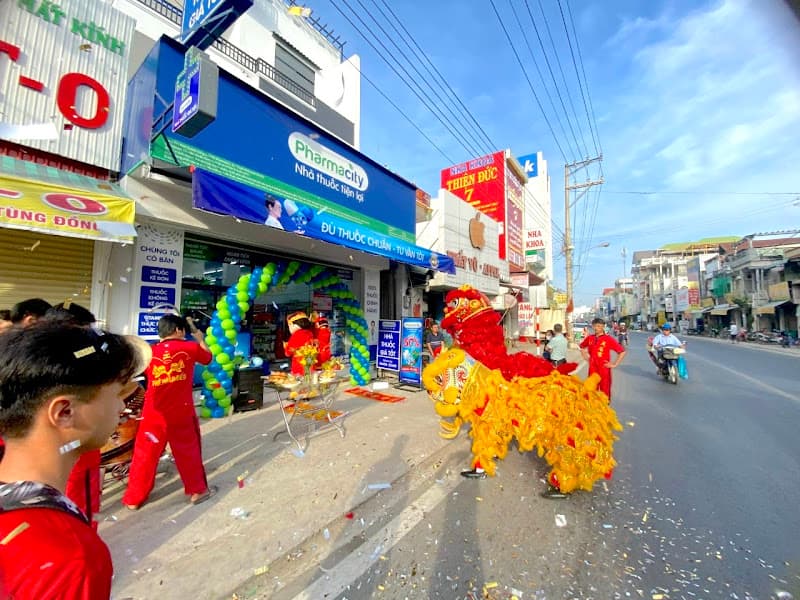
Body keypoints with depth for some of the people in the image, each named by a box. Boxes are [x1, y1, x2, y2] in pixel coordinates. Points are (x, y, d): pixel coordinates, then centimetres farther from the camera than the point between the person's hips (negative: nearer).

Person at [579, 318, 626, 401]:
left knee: (605, 391, 6)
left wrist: (615, 364, -9)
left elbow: (622, 351, -9)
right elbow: (582, 347, 22)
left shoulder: (608, 339, -10)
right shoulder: (589, 338, 2)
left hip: (604, 369, -4)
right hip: (592, 369, 4)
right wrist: (585, 356, 11)